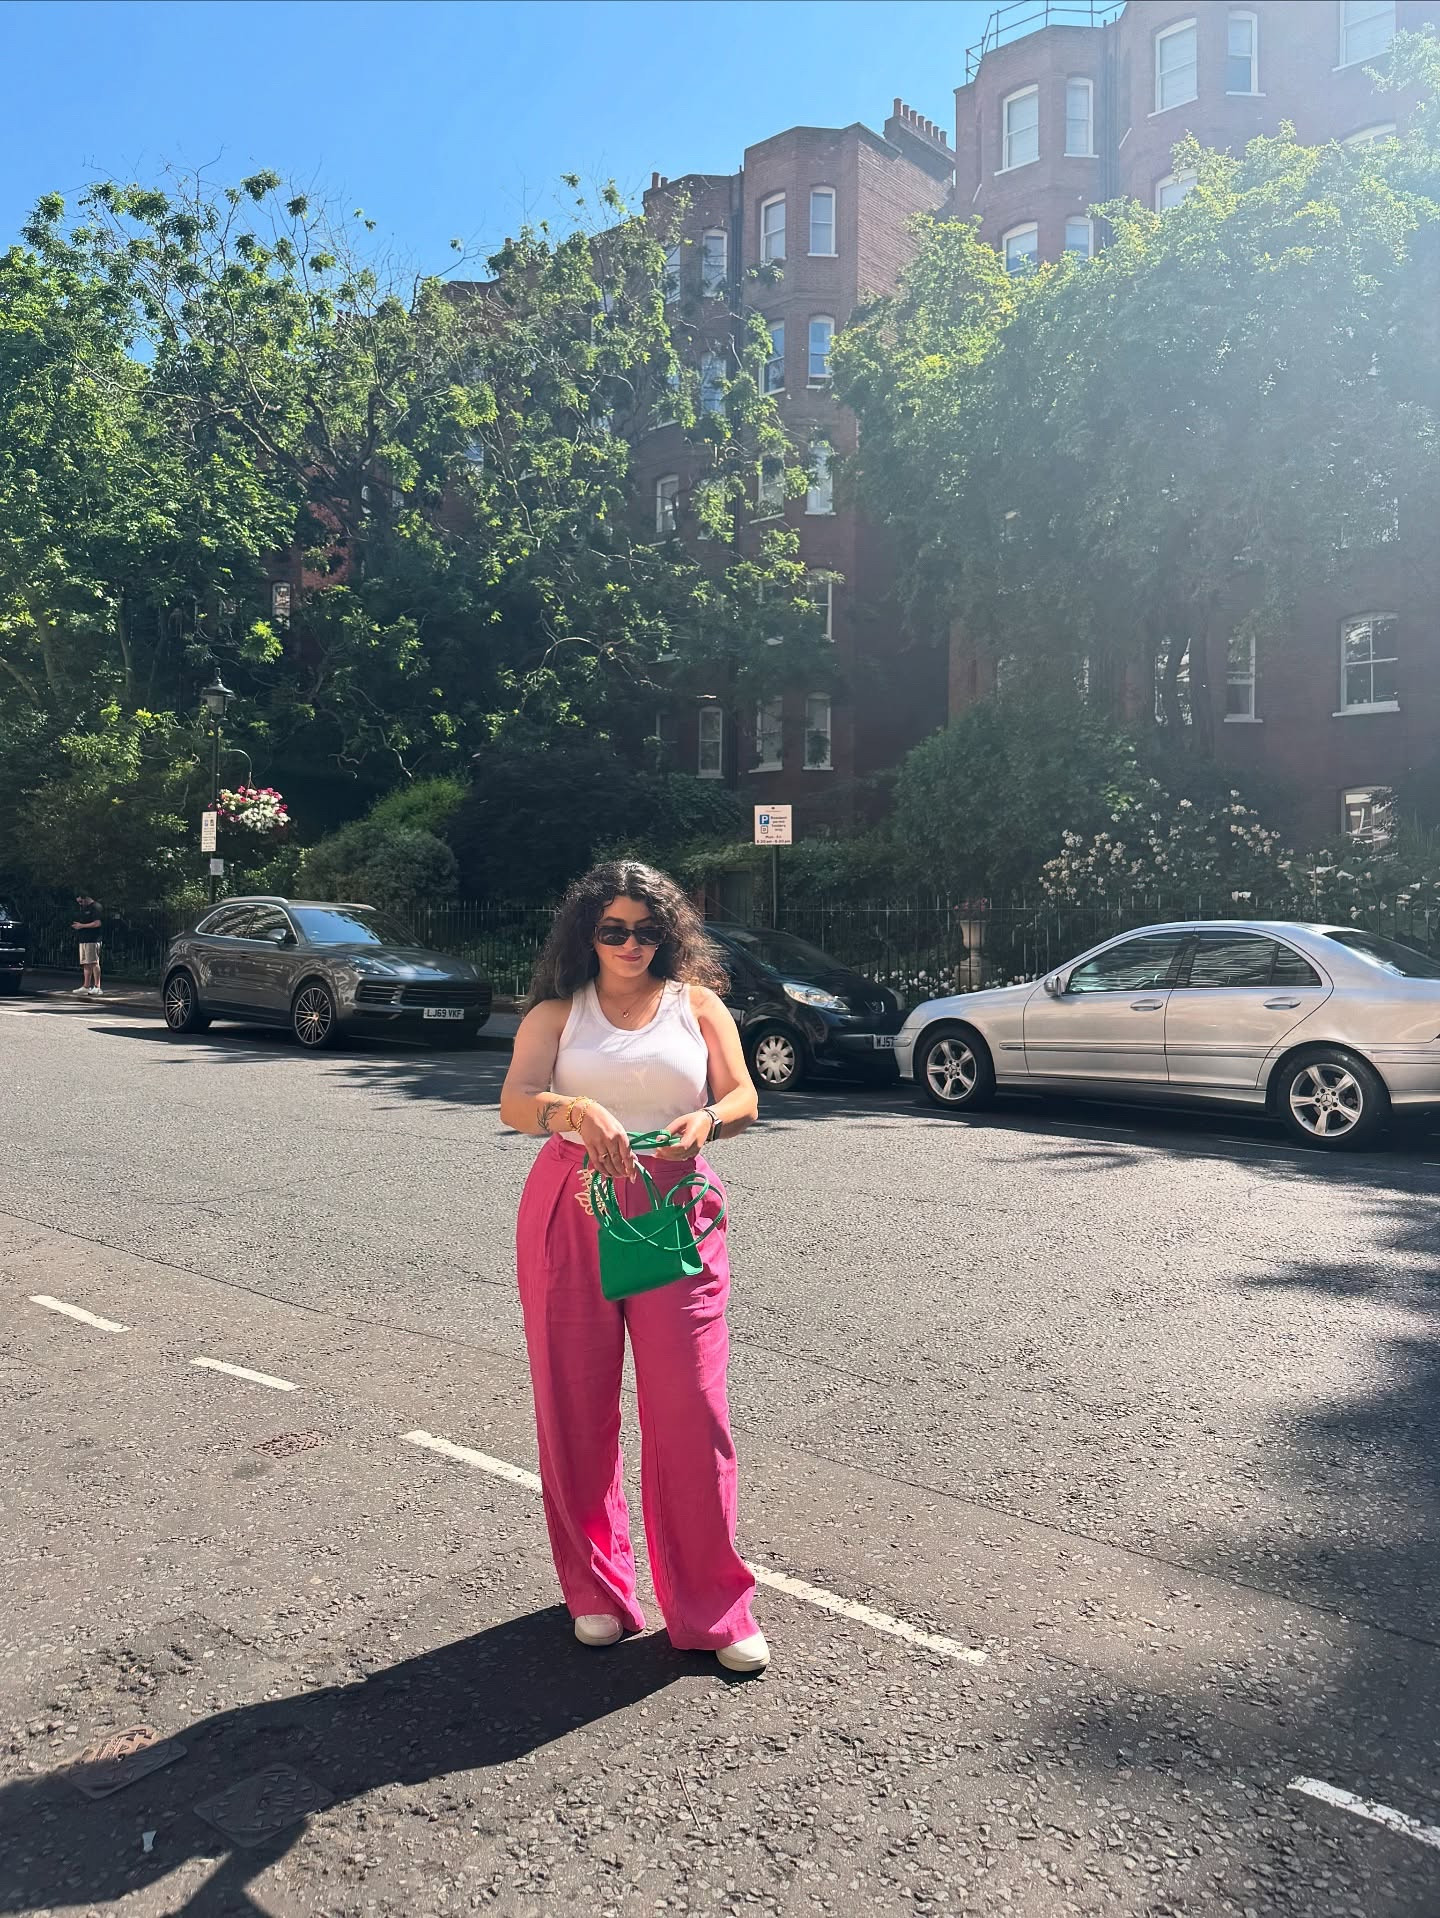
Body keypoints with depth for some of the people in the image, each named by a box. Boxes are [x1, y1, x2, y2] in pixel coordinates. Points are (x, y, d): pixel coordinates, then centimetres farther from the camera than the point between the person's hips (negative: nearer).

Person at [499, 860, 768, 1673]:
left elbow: (745, 1099, 4)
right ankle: (596, 1589, 25)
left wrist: (706, 1120, -20)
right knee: (577, 1407, 7)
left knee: (691, 1407, -3)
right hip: (570, 1210, 1)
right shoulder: (556, 1014, 7)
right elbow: (514, 1103, -7)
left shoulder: (697, 1004, 9)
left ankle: (713, 1608, 11)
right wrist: (574, 1109, -29)